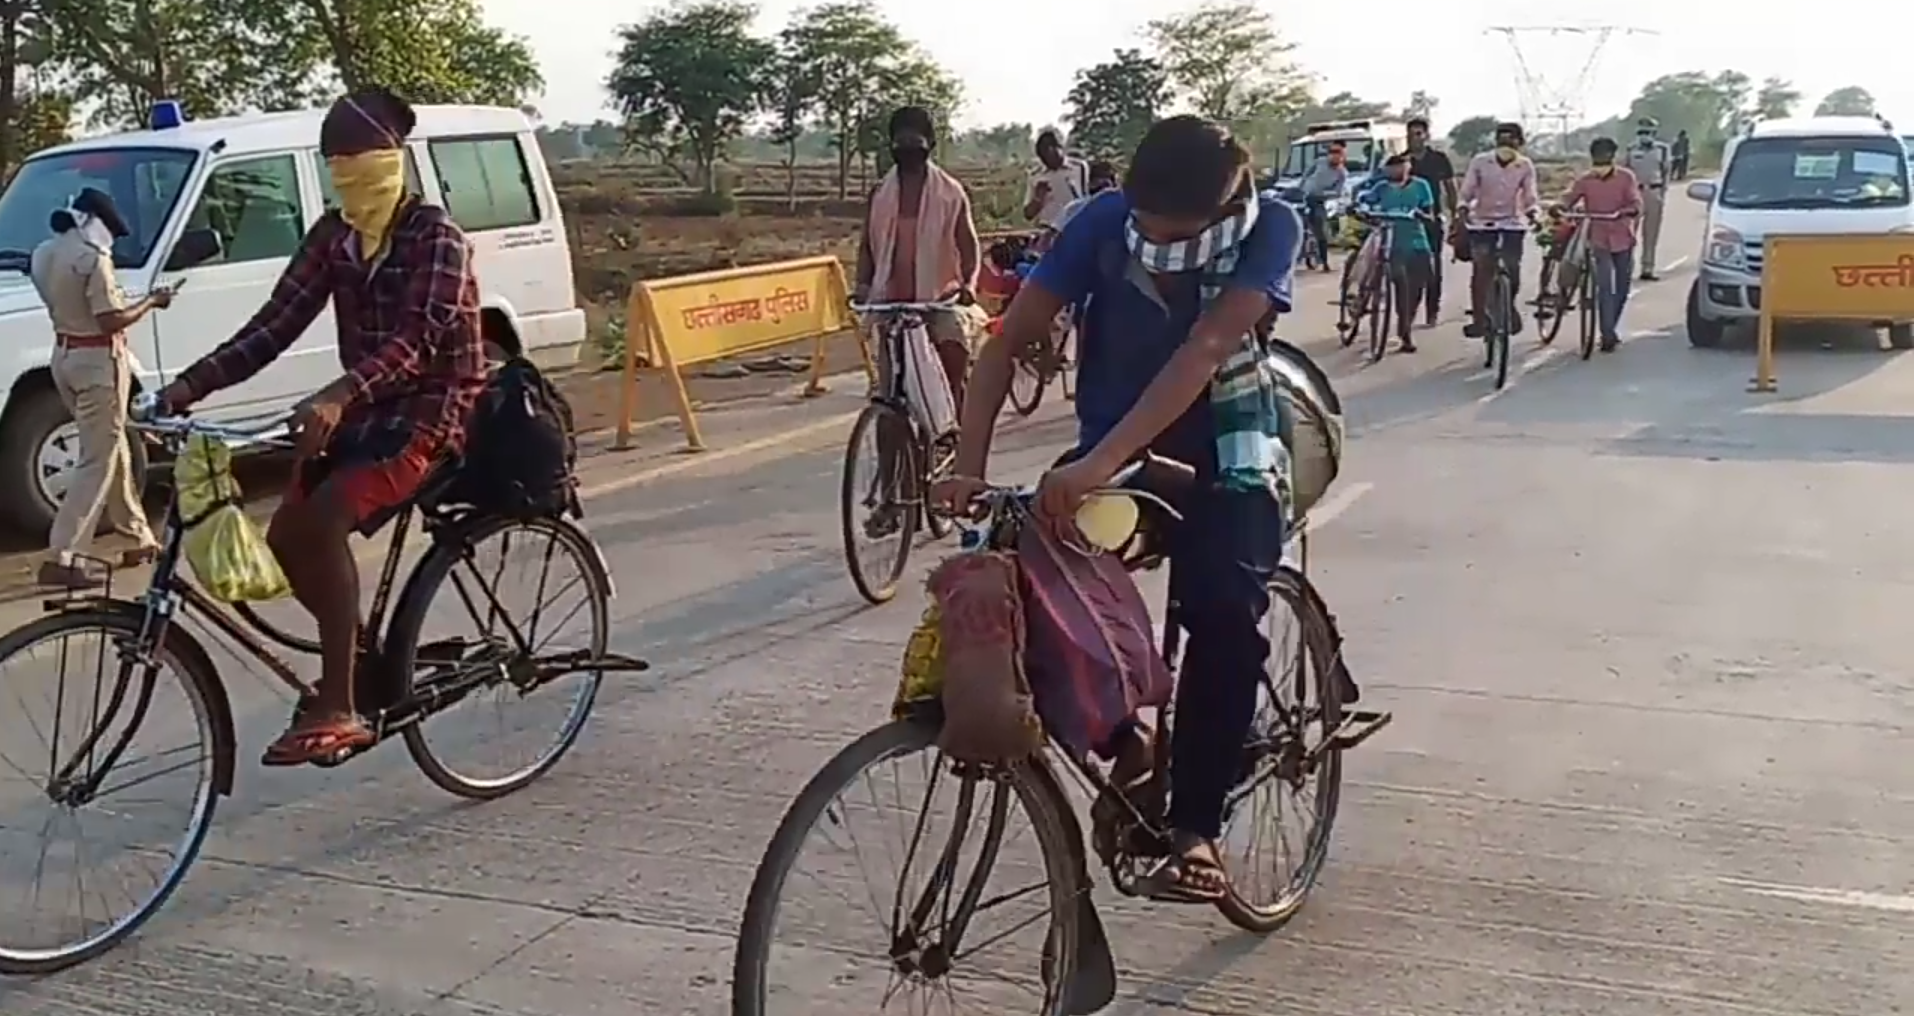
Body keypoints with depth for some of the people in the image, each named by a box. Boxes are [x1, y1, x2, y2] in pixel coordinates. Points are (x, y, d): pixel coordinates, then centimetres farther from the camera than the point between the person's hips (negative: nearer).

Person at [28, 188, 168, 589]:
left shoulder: (43, 254, 8)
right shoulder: (93, 257, -18)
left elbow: (64, 302, 14)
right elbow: (111, 320, -21)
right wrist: (151, 302, -7)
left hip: (65, 355, 9)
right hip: (97, 360, -9)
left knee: (113, 449, 20)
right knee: (97, 461, -5)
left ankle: (139, 538, 30)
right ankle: (61, 557, -9)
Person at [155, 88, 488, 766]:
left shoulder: (434, 236, -15)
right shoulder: (332, 237, 6)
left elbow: (417, 340, -29)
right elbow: (275, 325, 1)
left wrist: (335, 397, -44)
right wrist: (192, 383, -12)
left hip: (433, 410, -8)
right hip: (365, 409, 8)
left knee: (322, 523, -27)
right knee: (286, 539, -3)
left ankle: (338, 709, -24)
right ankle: (364, 657, 21)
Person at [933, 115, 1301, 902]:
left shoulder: (1268, 227, -24)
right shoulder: (1106, 220, -19)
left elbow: (1204, 351, -38)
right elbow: (1009, 341, -21)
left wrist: (1100, 463, -50)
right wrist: (969, 465, -36)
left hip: (1222, 457, -2)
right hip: (1113, 451, 2)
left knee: (1226, 616, -25)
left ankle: (1195, 826, -10)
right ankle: (1120, 739, 7)